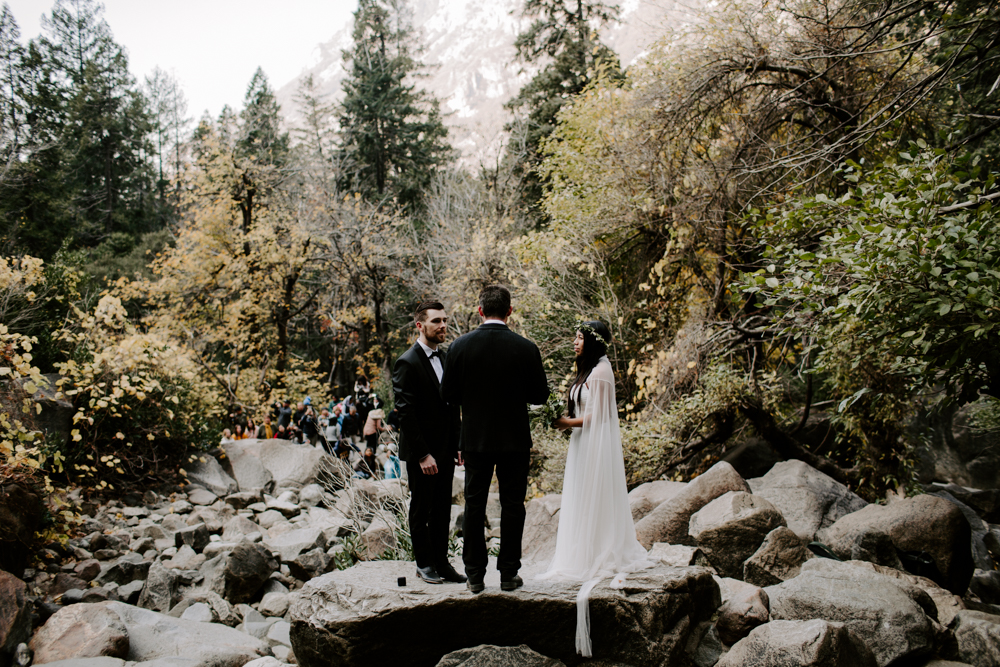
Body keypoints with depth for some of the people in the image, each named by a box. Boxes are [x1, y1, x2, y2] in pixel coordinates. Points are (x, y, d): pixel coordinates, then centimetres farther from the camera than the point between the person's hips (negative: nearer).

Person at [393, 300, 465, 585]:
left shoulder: (447, 358, 10)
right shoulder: (407, 363, -13)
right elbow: (406, 413, -16)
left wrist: (459, 444, 8)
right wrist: (423, 454, -18)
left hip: (446, 450, 6)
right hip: (422, 452, -6)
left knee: (443, 509, 12)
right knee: (421, 509, 7)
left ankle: (441, 561, 21)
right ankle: (424, 563, 19)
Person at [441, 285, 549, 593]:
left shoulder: (460, 346, -6)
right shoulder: (526, 348, -9)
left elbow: (449, 394, -1)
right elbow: (540, 395, -2)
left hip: (475, 438, 1)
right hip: (515, 440, -1)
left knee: (474, 506, 10)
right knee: (512, 506, 9)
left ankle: (475, 575, 15)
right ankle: (509, 574, 15)